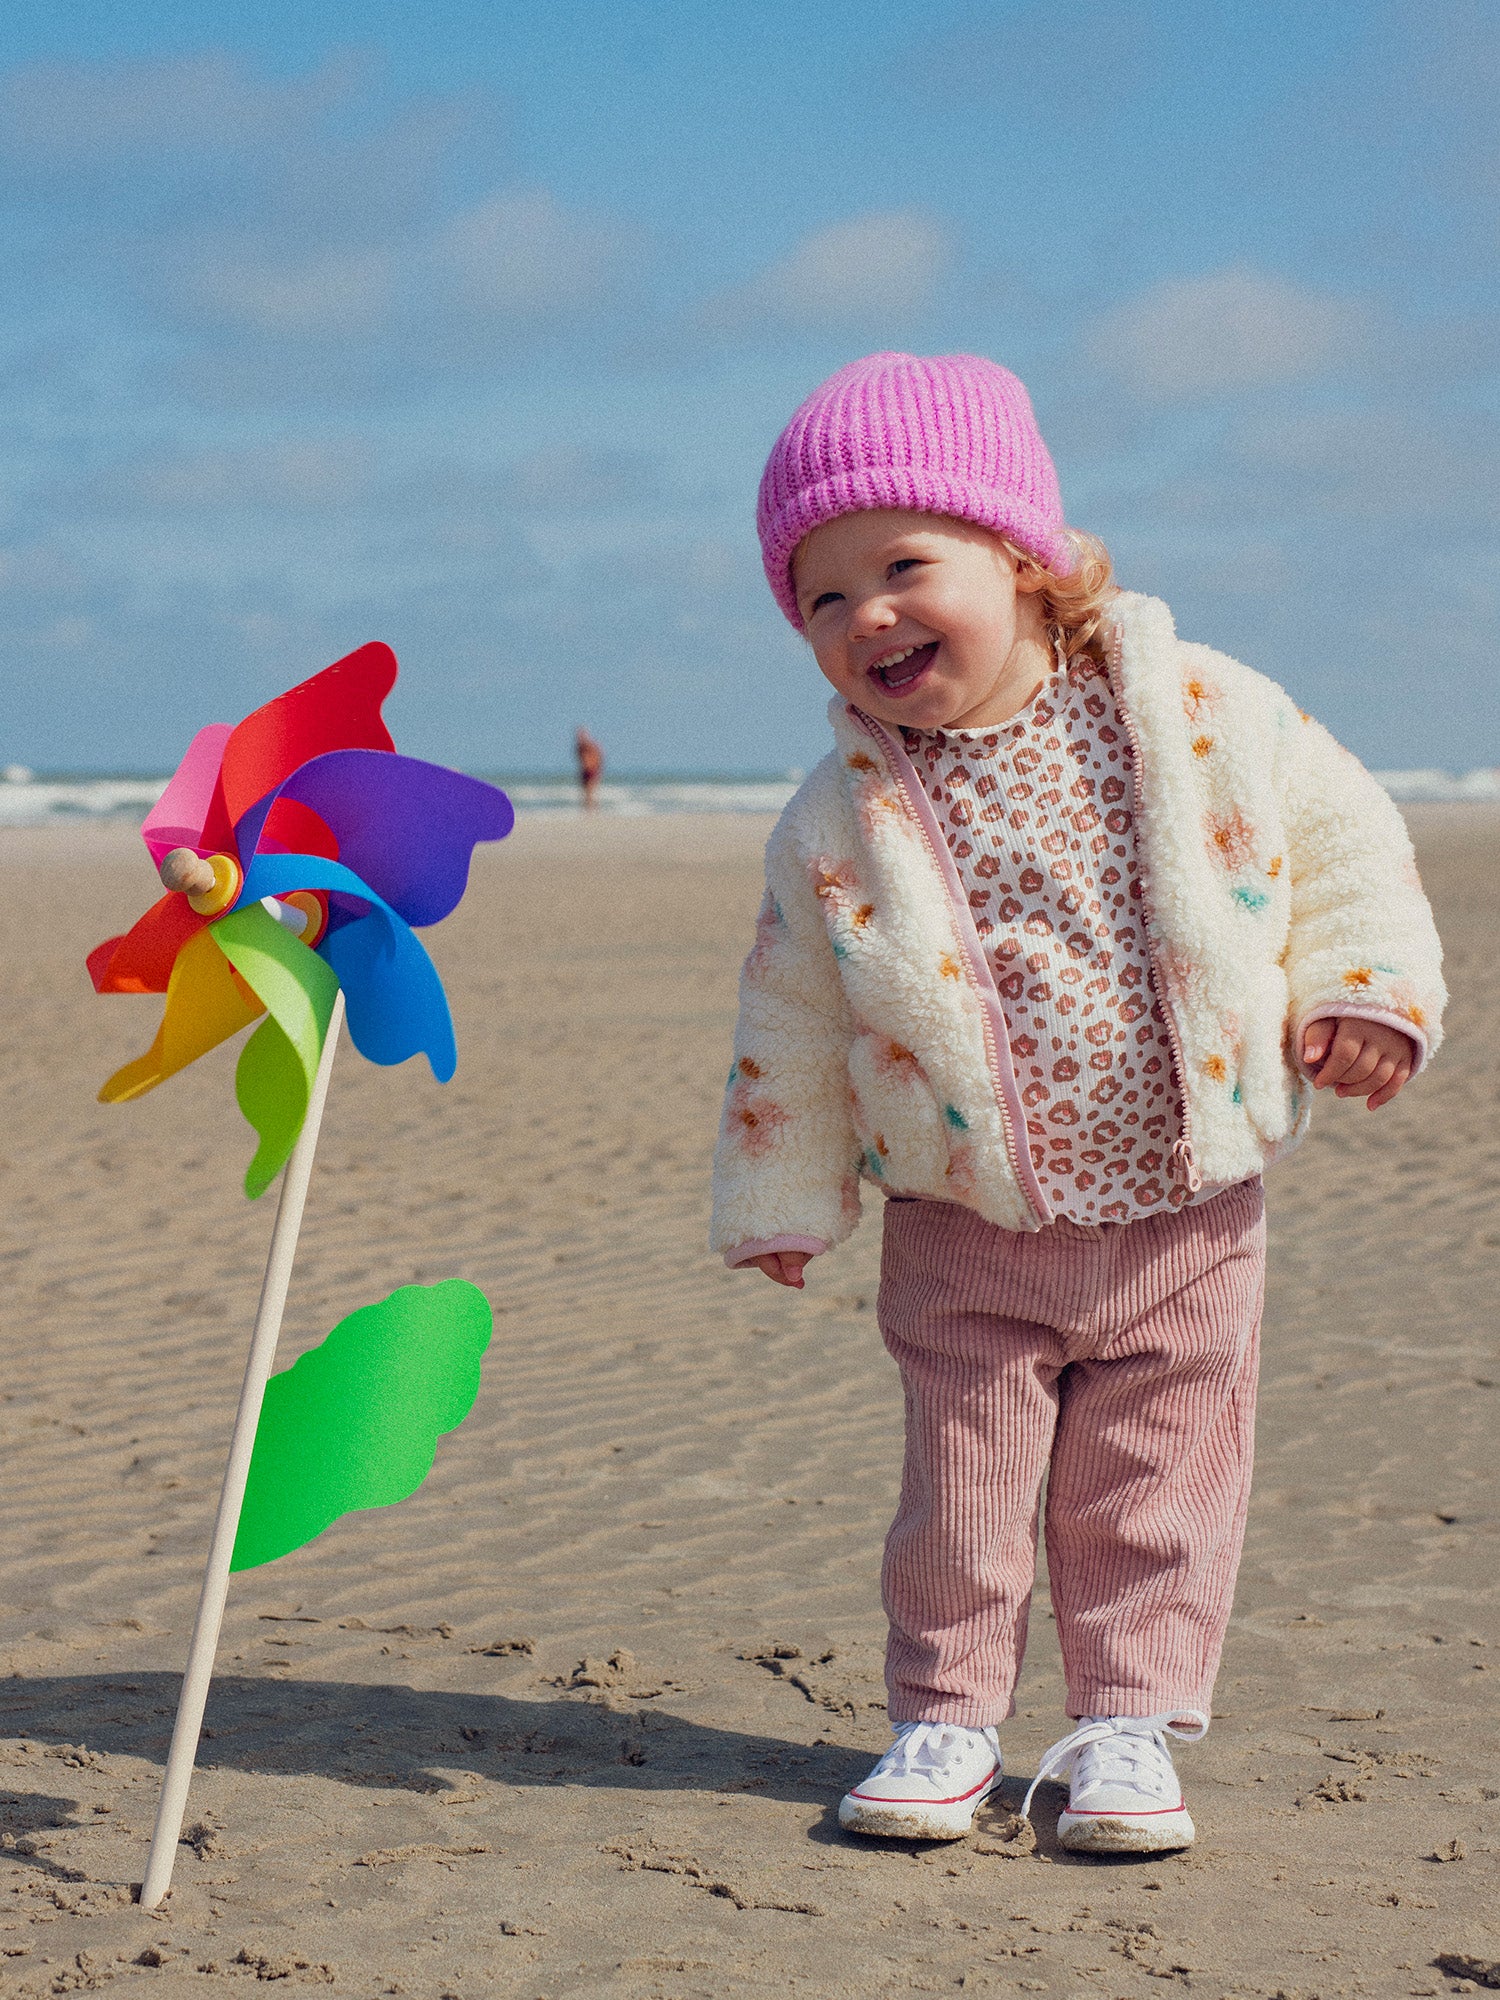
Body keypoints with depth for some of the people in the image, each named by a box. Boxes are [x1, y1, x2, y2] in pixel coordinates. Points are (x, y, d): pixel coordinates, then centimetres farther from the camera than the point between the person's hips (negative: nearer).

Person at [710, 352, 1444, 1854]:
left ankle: (1125, 1723, 21)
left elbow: (1340, 834, 3)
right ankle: (946, 1715, 23)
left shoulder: (1200, 714, -9)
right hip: (967, 1234, 0)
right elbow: (790, 1023, 4)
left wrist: (1359, 990, -8)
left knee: (1153, 1487, 8)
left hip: (1184, 1216, 0)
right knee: (962, 1484, 7)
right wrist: (778, 1202, 9)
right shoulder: (836, 824, -6)